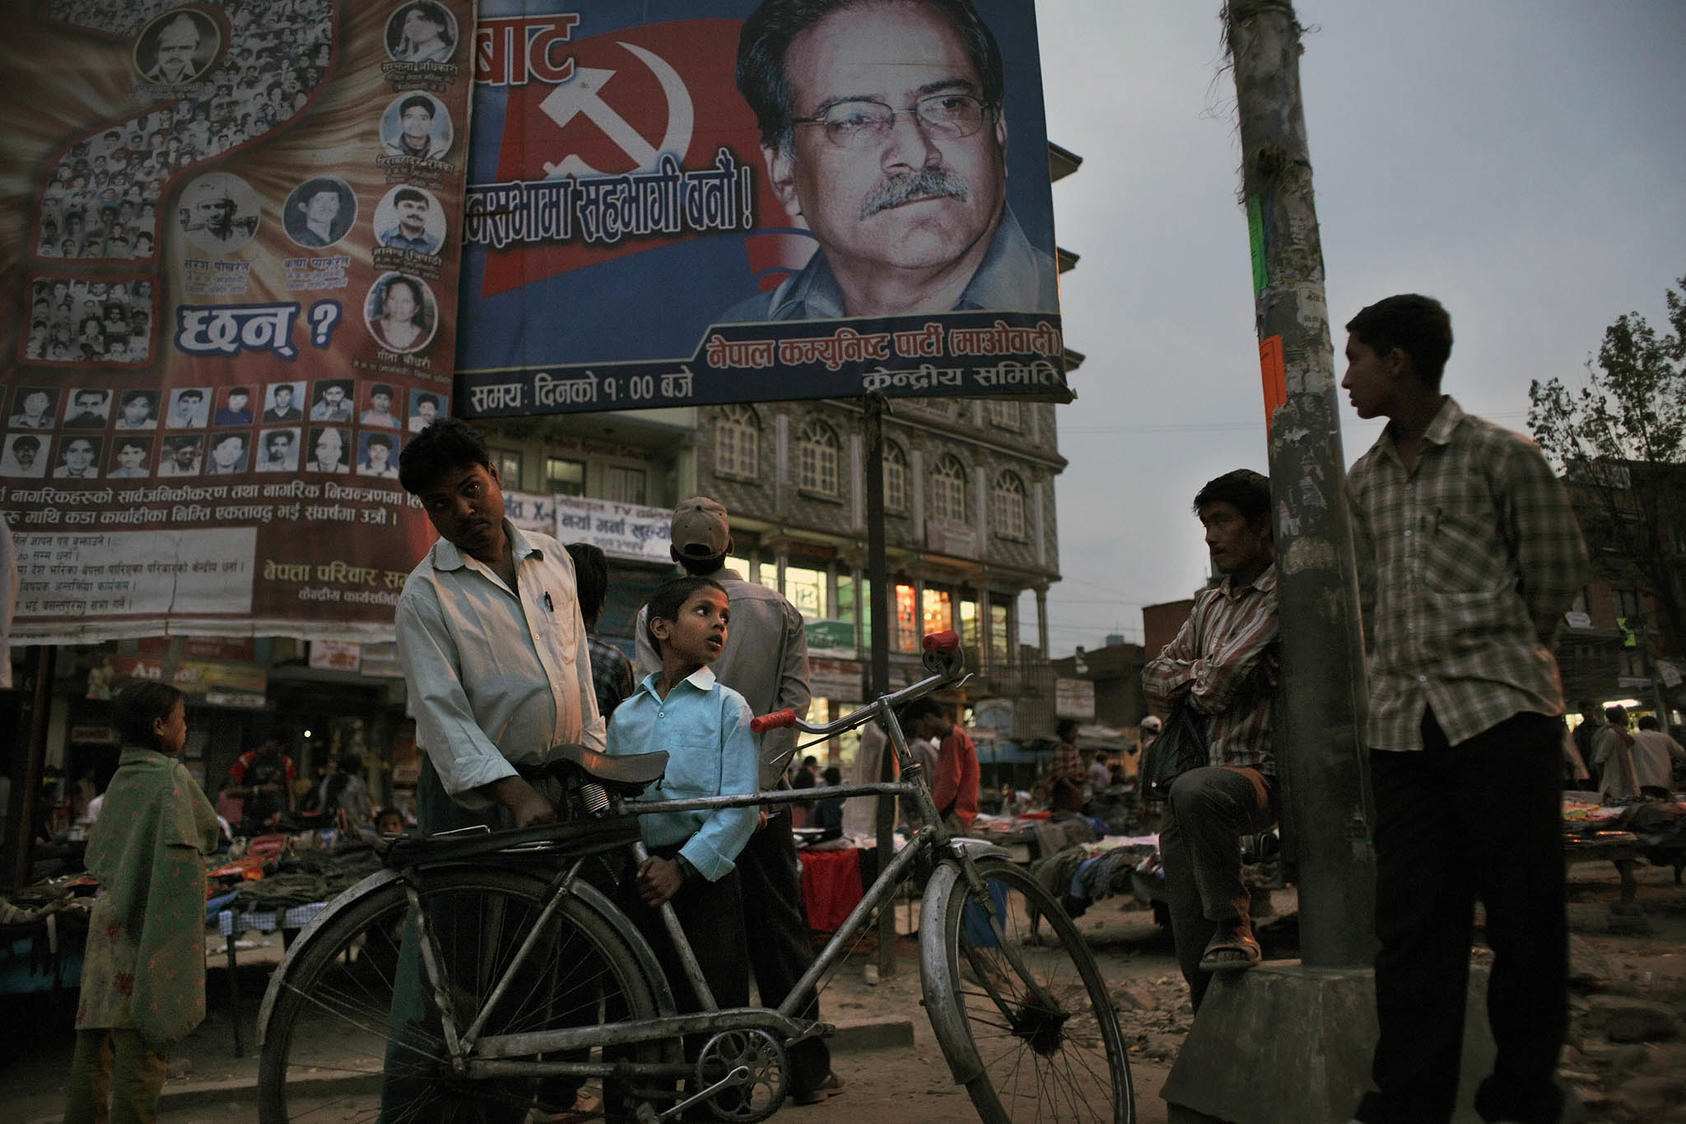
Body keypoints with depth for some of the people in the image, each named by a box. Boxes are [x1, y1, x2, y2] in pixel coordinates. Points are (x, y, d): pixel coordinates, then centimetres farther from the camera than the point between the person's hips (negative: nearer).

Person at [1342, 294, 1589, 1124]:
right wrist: (1409, 662, 12)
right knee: (1411, 919, 4)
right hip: (1402, 721, 5)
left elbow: (1556, 576, 5)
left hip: (1501, 708, -4)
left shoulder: (1501, 455, 1)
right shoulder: (1364, 480, 16)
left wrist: (1492, 654, 11)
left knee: (1523, 909, 2)